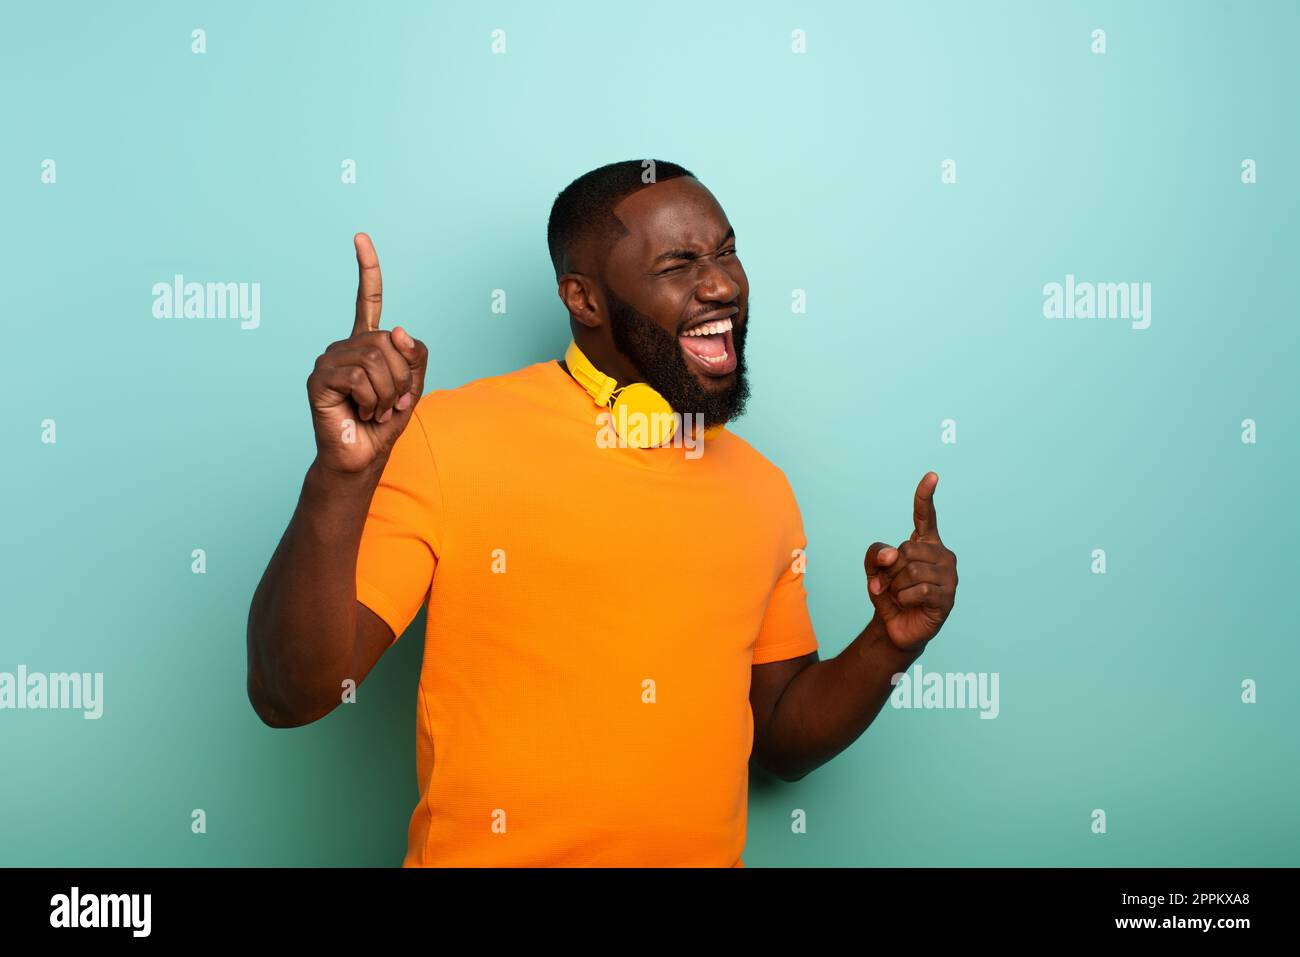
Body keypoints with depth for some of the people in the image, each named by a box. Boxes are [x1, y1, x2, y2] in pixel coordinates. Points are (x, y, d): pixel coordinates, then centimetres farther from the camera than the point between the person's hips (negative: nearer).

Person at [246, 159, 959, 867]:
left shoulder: (764, 490, 1)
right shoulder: (448, 437, -13)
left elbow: (780, 738, 10)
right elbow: (289, 693, -17)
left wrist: (889, 646, -8)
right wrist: (342, 474, -30)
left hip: (707, 850, 4)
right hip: (484, 852, -4)